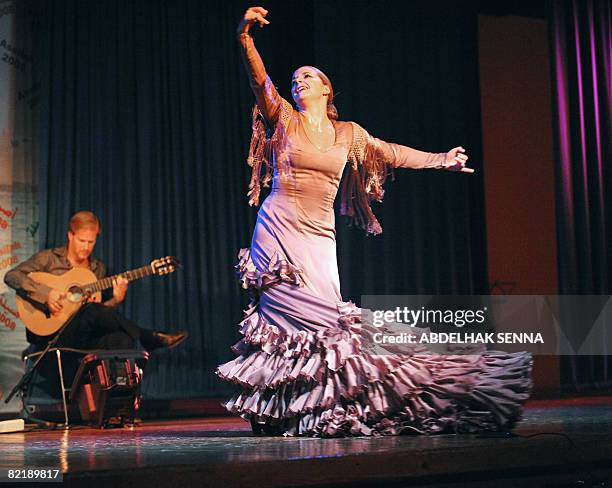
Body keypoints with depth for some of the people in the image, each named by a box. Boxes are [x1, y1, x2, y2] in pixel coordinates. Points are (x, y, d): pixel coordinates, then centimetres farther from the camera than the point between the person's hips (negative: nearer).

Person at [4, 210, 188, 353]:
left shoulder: (98, 268, 18)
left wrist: (116, 300, -3)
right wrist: (46, 294, -19)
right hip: (50, 334, -4)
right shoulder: (49, 259, 4)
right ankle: (152, 338, -26)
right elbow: (12, 276, -8)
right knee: (91, 312, -35)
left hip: (84, 336, 4)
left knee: (122, 339, -30)